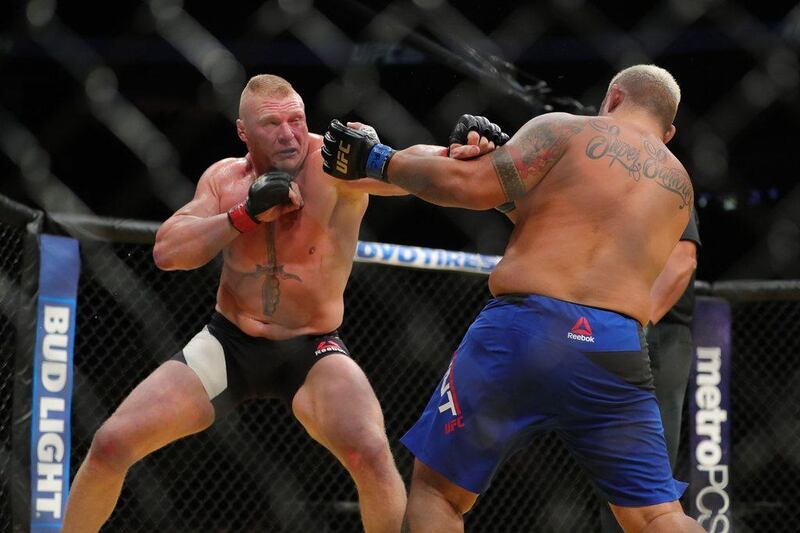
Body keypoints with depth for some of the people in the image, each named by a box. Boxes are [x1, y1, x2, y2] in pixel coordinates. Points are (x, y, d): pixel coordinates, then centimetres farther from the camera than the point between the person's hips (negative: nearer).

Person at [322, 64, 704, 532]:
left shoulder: (567, 130, 8)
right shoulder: (679, 187, 23)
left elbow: (473, 186, -3)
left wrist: (379, 161, 9)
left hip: (524, 326, -3)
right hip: (617, 352, 3)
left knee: (435, 490, 11)